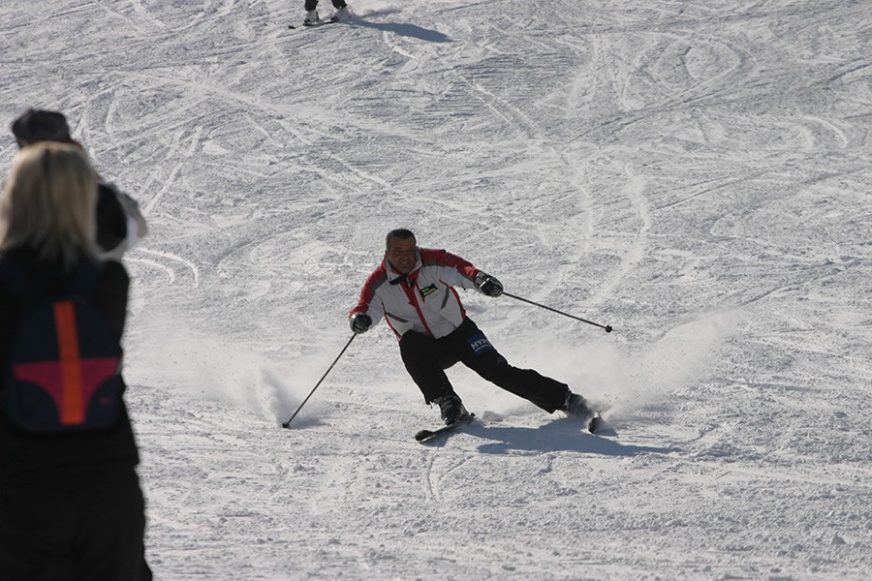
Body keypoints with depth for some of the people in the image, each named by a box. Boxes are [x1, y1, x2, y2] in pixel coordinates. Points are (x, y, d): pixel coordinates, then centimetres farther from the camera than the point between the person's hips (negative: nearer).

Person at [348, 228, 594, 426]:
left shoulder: (433, 262, -17)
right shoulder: (378, 284, -12)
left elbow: (459, 268, -34)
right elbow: (366, 308, -24)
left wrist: (479, 278, -57)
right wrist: (359, 319, -50)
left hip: (460, 333, -1)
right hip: (426, 349, 1)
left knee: (495, 369, -17)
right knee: (410, 344, -32)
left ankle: (564, 399, -10)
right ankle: (448, 403, -27)